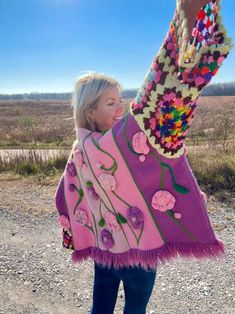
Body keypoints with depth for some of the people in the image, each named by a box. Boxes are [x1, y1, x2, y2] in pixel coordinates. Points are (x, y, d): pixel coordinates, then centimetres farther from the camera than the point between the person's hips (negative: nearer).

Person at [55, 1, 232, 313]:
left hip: (104, 247, 6)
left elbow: (66, 196, 8)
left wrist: (79, 237, 23)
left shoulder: (79, 150, -3)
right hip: (137, 248, -6)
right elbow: (154, 104, -41)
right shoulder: (114, 144, -27)